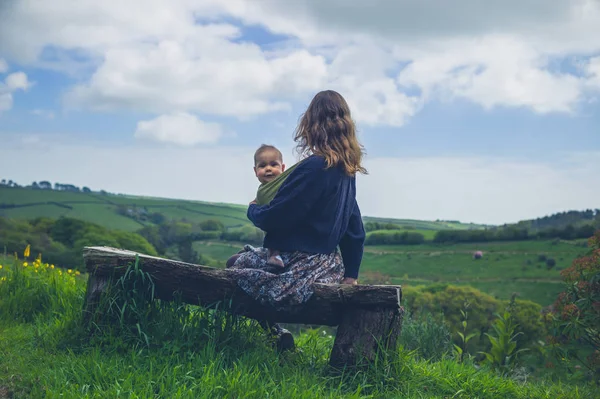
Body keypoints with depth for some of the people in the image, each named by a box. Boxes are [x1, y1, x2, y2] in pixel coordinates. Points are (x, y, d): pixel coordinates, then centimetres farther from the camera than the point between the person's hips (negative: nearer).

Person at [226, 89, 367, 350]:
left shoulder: (312, 167, -21)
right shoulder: (347, 171, 6)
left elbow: (271, 218, -18)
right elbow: (355, 229, 12)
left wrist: (252, 208, 5)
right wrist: (350, 274, 19)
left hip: (299, 266, -9)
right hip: (328, 264, 9)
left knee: (234, 265, 12)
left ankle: (275, 335, 7)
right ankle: (277, 336, 19)